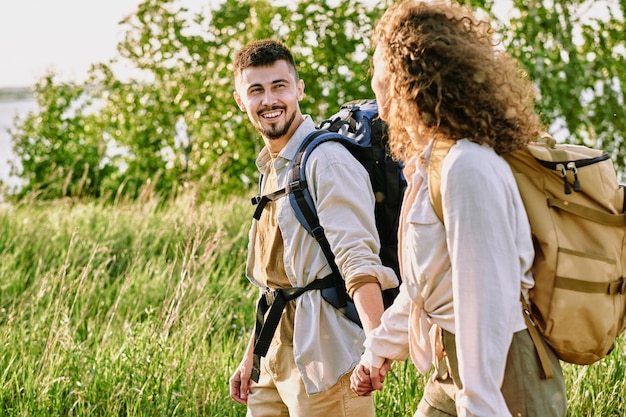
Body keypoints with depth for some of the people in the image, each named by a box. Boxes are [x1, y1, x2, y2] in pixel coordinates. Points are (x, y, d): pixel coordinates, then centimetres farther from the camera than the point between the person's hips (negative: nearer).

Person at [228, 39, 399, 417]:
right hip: (277, 355, 8)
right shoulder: (272, 167, 15)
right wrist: (252, 355, 20)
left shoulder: (328, 161, -12)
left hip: (323, 354, -8)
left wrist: (376, 341, -38)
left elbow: (357, 258, -25)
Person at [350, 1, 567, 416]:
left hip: (501, 377, -9)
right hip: (450, 376, 9)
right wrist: (381, 349, 25)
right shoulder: (427, 166, 10)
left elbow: (487, 298, -24)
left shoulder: (468, 168, -21)